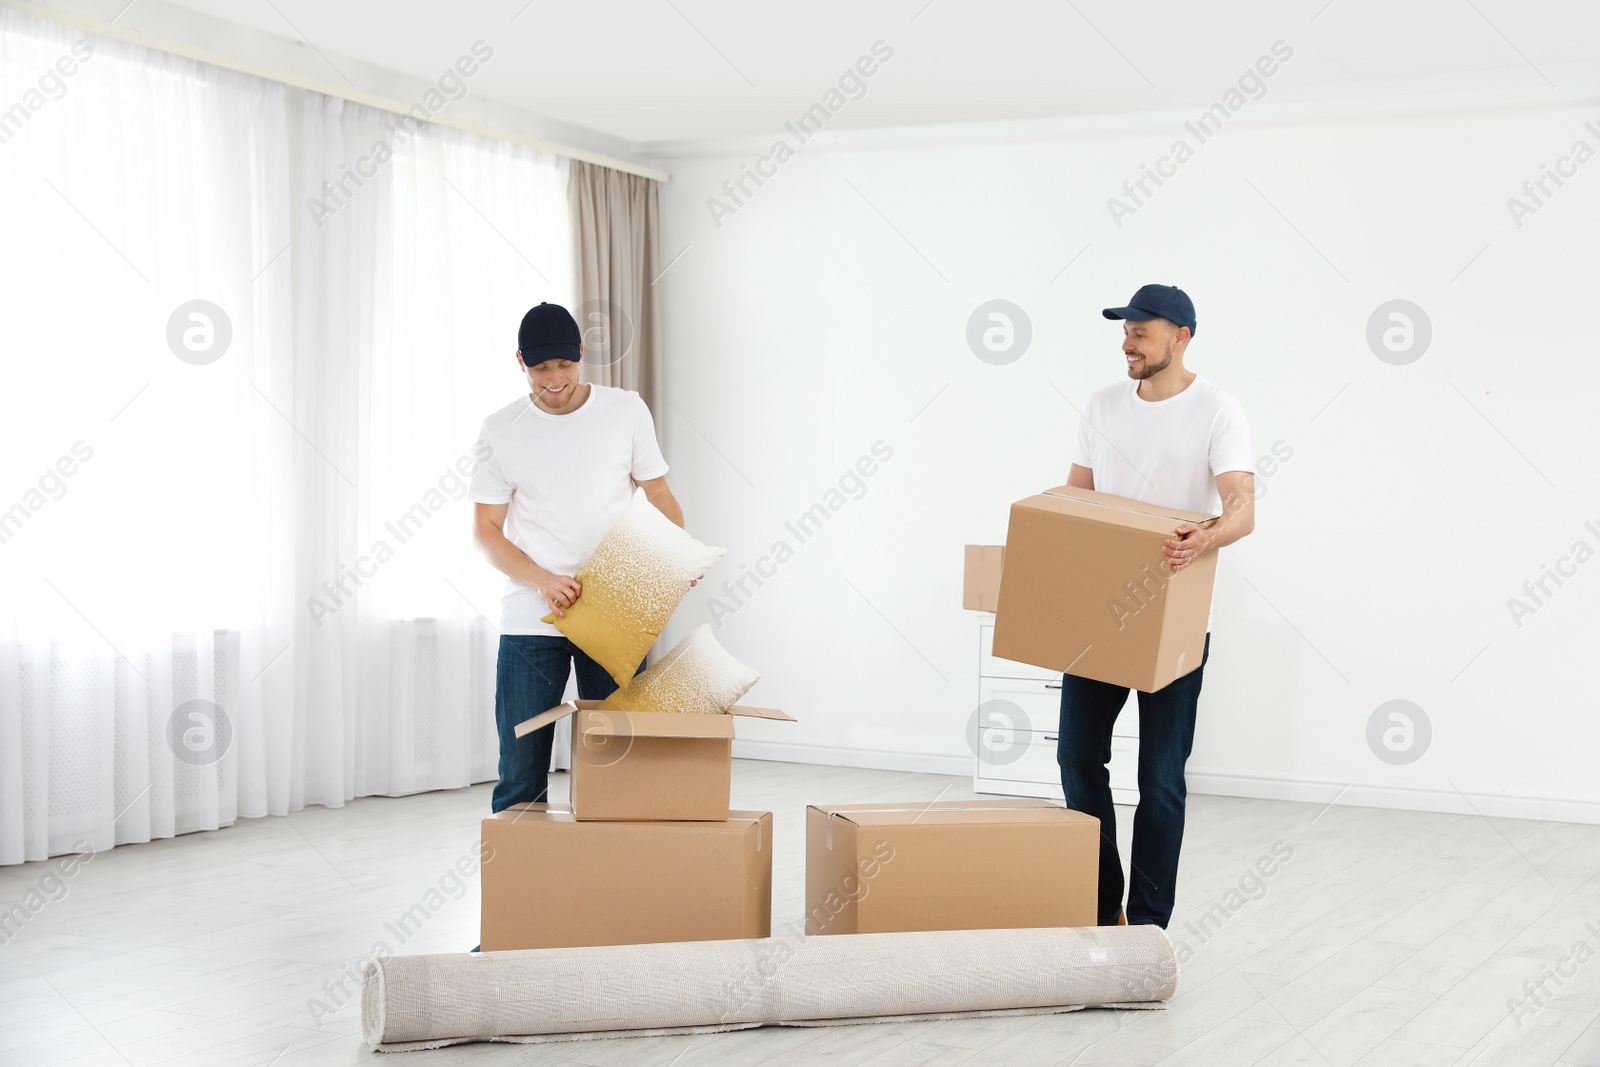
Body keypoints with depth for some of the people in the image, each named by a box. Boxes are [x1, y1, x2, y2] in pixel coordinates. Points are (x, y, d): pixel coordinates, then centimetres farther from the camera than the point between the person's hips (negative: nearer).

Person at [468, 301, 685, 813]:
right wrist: (542, 580, -16)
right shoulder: (502, 430, 1)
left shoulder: (626, 411, 2)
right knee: (520, 776, 3)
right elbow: (486, 529, 2)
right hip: (529, 622, 0)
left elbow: (658, 493, 8)